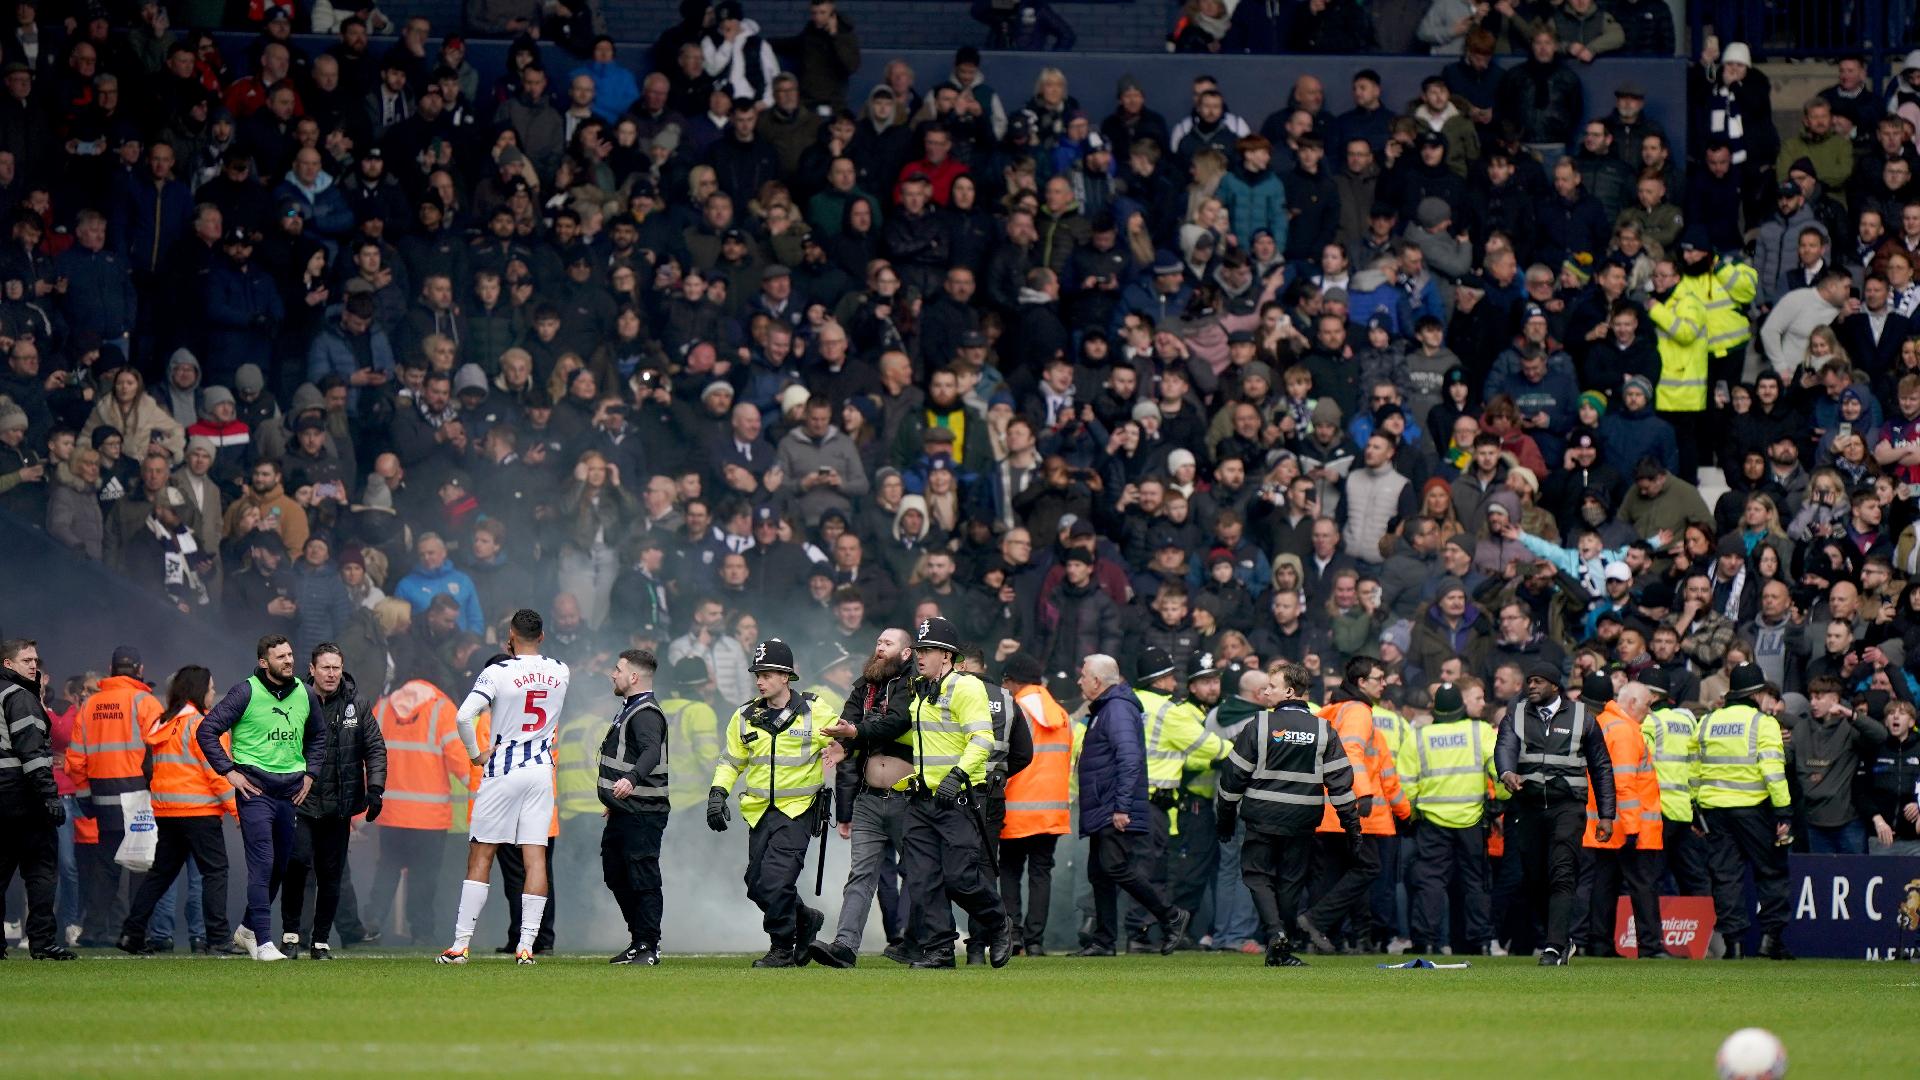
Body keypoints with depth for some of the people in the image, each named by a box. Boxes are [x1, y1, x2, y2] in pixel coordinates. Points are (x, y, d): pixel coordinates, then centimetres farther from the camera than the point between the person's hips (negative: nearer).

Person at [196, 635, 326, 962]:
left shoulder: (305, 695, 9)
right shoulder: (246, 693, -8)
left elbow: (318, 735, 27)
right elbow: (206, 731, -6)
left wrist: (310, 773, 17)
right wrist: (229, 771, -10)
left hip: (291, 790, 6)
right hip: (255, 788, -6)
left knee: (281, 865, 11)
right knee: (262, 864, -12)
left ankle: (249, 929, 29)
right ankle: (264, 943, -14)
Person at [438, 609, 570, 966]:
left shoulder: (498, 673, -12)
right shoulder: (560, 673, 1)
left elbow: (463, 717, -20)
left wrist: (475, 753, -6)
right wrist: (516, 656, 20)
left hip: (502, 771, -3)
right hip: (541, 769, 3)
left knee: (480, 856, 2)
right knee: (535, 856, 2)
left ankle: (460, 945, 0)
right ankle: (526, 946, -3)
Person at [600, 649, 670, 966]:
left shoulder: (646, 714, -15)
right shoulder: (629, 710, 18)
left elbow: (651, 751, -33)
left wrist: (631, 779, -50)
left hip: (643, 815, -11)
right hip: (623, 813, 11)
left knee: (643, 879, -7)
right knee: (616, 877, 16)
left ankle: (649, 946, -3)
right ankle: (638, 941, 24)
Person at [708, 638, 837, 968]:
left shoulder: (815, 713, -3)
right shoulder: (745, 717, 7)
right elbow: (731, 761, 16)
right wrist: (717, 793, 0)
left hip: (797, 809, -5)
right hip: (759, 811, 5)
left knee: (775, 881, -17)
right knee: (758, 887, 4)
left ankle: (782, 948, -3)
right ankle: (805, 920, 29)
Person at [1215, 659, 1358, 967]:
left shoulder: (1259, 725, -4)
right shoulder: (1323, 730, 3)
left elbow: (1234, 776, 0)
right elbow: (1340, 780, 2)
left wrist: (1224, 816, 12)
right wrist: (1352, 825, 6)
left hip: (1263, 818, -2)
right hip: (1303, 822, 2)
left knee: (1258, 874, 7)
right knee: (1291, 880, 10)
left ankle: (1275, 931, -15)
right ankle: (1283, 951, 11)